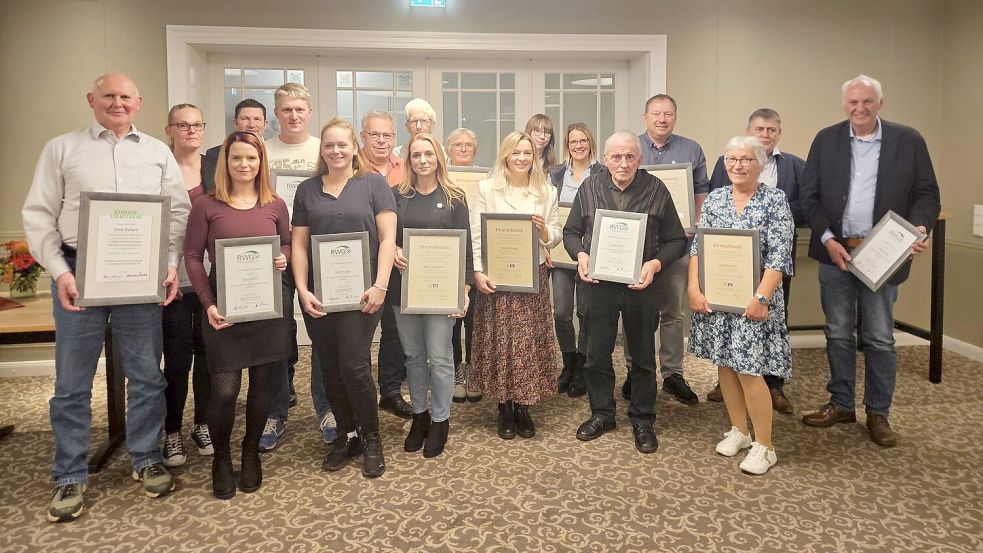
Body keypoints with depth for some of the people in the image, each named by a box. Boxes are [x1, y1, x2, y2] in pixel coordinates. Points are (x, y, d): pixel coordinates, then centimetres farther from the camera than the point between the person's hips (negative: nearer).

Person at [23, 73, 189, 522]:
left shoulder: (158, 153, 11)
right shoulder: (62, 149, 7)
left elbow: (179, 211, 6)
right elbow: (39, 214, 4)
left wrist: (171, 264, -6)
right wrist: (59, 270, -7)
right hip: (78, 272, -1)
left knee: (146, 374, 7)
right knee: (72, 382, 5)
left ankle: (146, 459, 23)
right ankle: (70, 476, 17)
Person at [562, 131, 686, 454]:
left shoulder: (656, 190, -3)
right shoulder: (590, 188, 2)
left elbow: (677, 240, 0)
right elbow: (571, 232, 8)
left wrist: (655, 263, -17)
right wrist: (580, 254, -12)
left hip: (641, 285, -1)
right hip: (598, 283, 1)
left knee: (643, 356, 10)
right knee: (597, 353, 10)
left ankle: (642, 421, 26)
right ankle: (601, 414, 29)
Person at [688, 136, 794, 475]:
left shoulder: (775, 200, -6)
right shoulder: (714, 199, 7)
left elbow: (779, 256, -12)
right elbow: (698, 247, 5)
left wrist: (761, 297, -20)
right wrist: (694, 287, -6)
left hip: (753, 299, -5)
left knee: (749, 370, -6)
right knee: (724, 364, 11)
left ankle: (764, 446, 9)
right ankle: (738, 431, 28)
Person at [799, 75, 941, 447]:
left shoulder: (908, 141, 1)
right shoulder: (826, 140, 4)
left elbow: (927, 194, 2)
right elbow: (809, 196, 2)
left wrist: (920, 227, -18)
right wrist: (827, 239, -9)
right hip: (835, 252, 2)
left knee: (879, 339, 5)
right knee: (838, 333, 11)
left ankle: (878, 413, 19)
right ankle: (841, 404, 25)